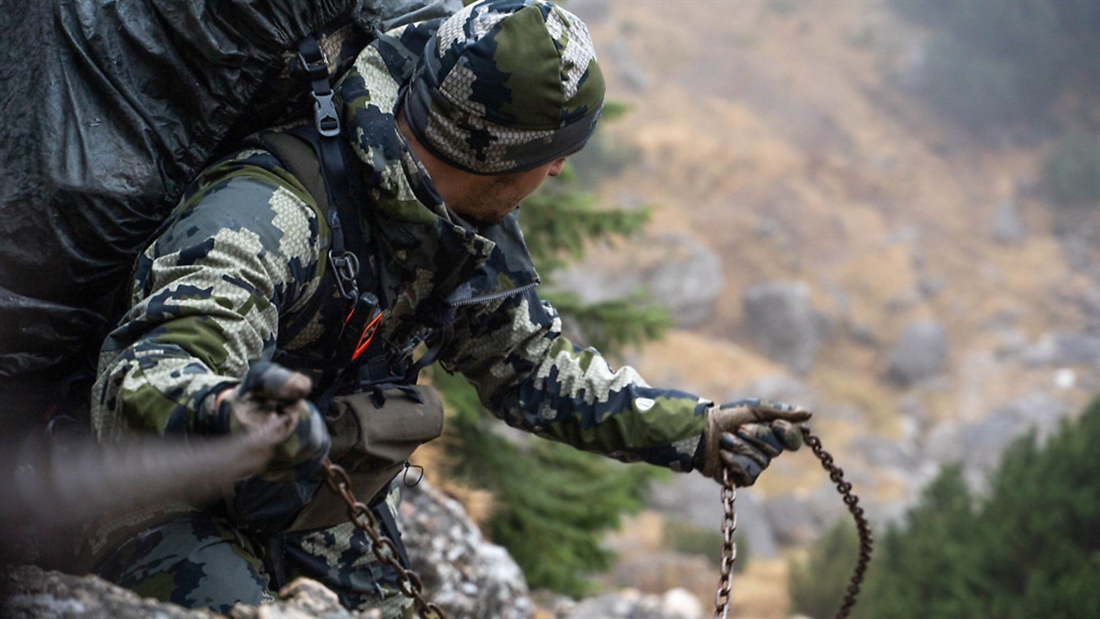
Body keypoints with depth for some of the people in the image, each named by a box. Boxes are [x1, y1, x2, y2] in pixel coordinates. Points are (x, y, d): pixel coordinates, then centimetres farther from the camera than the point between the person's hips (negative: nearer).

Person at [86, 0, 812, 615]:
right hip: (175, 499, -7)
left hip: (323, 526, 7)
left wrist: (693, 433, 3)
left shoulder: (476, 230, -4)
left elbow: (529, 364, 11)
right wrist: (222, 415, -67)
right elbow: (139, 379, -43)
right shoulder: (271, 214, -32)